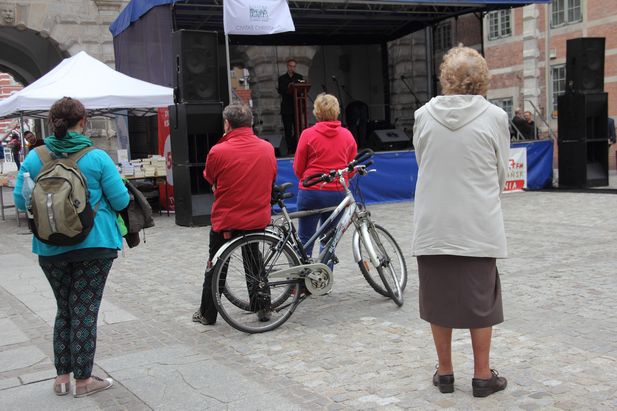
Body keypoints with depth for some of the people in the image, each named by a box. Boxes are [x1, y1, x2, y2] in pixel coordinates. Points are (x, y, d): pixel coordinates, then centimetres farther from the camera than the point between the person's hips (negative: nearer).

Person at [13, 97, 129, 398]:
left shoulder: (34, 158, -3)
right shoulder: (97, 158, -10)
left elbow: (20, 201, 1)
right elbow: (120, 201, -8)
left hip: (50, 248, 3)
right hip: (94, 246, -3)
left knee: (64, 308, 18)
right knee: (85, 310, 5)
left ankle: (62, 376, 23)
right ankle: (83, 379, 14)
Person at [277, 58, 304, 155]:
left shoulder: (299, 77, 13)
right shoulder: (282, 78, 9)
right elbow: (280, 91, -4)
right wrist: (288, 88, -21)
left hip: (297, 107, 1)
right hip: (286, 108, -1)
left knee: (297, 128, -3)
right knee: (288, 130, -1)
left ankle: (296, 148, 1)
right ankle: (290, 149, 2)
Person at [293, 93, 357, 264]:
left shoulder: (308, 134, -6)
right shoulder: (347, 135, 3)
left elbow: (298, 168, 1)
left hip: (311, 192, -3)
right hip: (338, 193, 3)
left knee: (305, 239, 8)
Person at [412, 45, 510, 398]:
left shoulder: (424, 115, -2)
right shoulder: (494, 116, -7)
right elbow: (501, 173, 3)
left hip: (433, 226, 2)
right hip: (479, 226, -1)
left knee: (439, 299, 12)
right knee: (481, 300, 11)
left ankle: (445, 372, 23)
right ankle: (483, 375, 19)